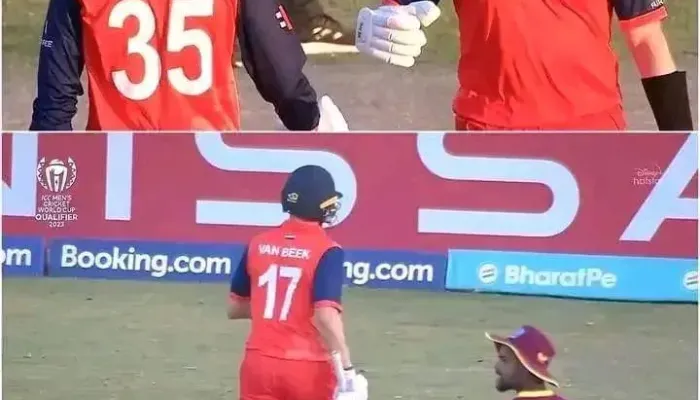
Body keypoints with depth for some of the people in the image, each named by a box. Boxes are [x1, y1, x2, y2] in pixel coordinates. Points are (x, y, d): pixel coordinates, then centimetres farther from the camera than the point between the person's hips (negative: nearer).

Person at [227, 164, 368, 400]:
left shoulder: (258, 245, 5)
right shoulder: (326, 251, -10)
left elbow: (234, 308, 14)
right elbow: (326, 315, -22)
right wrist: (346, 370, -21)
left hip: (259, 363, 4)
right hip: (308, 367, -4)